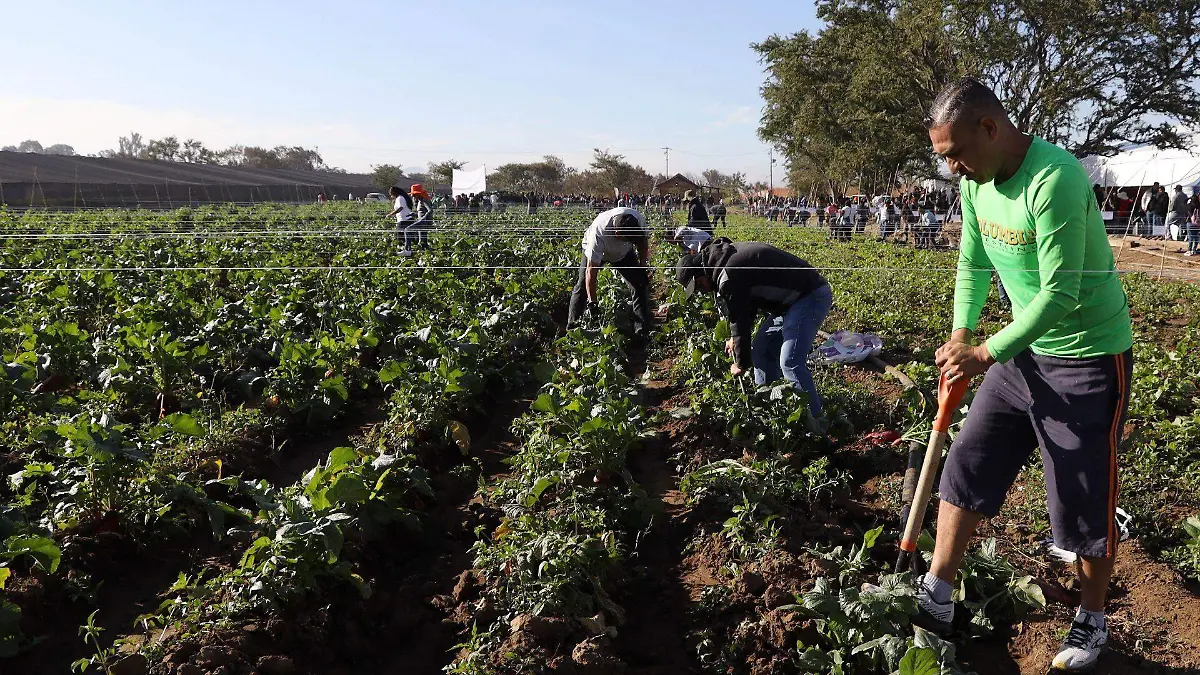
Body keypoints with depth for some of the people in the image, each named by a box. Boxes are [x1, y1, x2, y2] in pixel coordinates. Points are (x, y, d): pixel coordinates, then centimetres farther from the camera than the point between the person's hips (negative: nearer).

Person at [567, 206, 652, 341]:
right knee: (583, 286, -13)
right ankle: (571, 328, 0)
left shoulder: (639, 219, -33)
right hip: (594, 250, -3)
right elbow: (591, 271, -39)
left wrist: (643, 266, -9)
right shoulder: (599, 233, -44)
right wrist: (593, 303, -37)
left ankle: (643, 333, -4)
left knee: (640, 285, -8)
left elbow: (643, 241, -7)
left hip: (624, 253, 3)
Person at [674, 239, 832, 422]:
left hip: (811, 296, -11)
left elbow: (739, 320, -13)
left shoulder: (729, 276, -20)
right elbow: (746, 304, 20)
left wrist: (741, 363, 0)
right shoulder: (729, 255, 10)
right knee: (761, 349, 14)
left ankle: (815, 422, -11)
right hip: (795, 297, 11)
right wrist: (737, 339, 19)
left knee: (790, 362, -18)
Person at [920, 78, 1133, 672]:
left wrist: (987, 354, -21)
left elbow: (1060, 295, -27)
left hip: (1088, 358, -7)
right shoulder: (976, 182, -1)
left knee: (1086, 500, 4)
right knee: (967, 466, 7)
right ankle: (936, 595, 19)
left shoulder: (1055, 180, -26)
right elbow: (973, 263, 10)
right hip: (1025, 351, 8)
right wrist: (961, 335, -1)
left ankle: (1092, 621, 27)